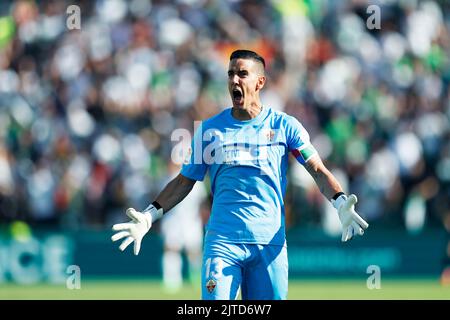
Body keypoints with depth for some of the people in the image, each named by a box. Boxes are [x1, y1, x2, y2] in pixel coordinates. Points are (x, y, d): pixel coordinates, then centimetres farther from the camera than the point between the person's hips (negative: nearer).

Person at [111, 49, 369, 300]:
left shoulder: (284, 125, 5)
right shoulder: (210, 129, 9)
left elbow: (318, 170, 2)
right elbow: (185, 181, 15)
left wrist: (340, 203, -17)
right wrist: (150, 216, 4)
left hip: (270, 243, 0)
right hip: (222, 241, 0)